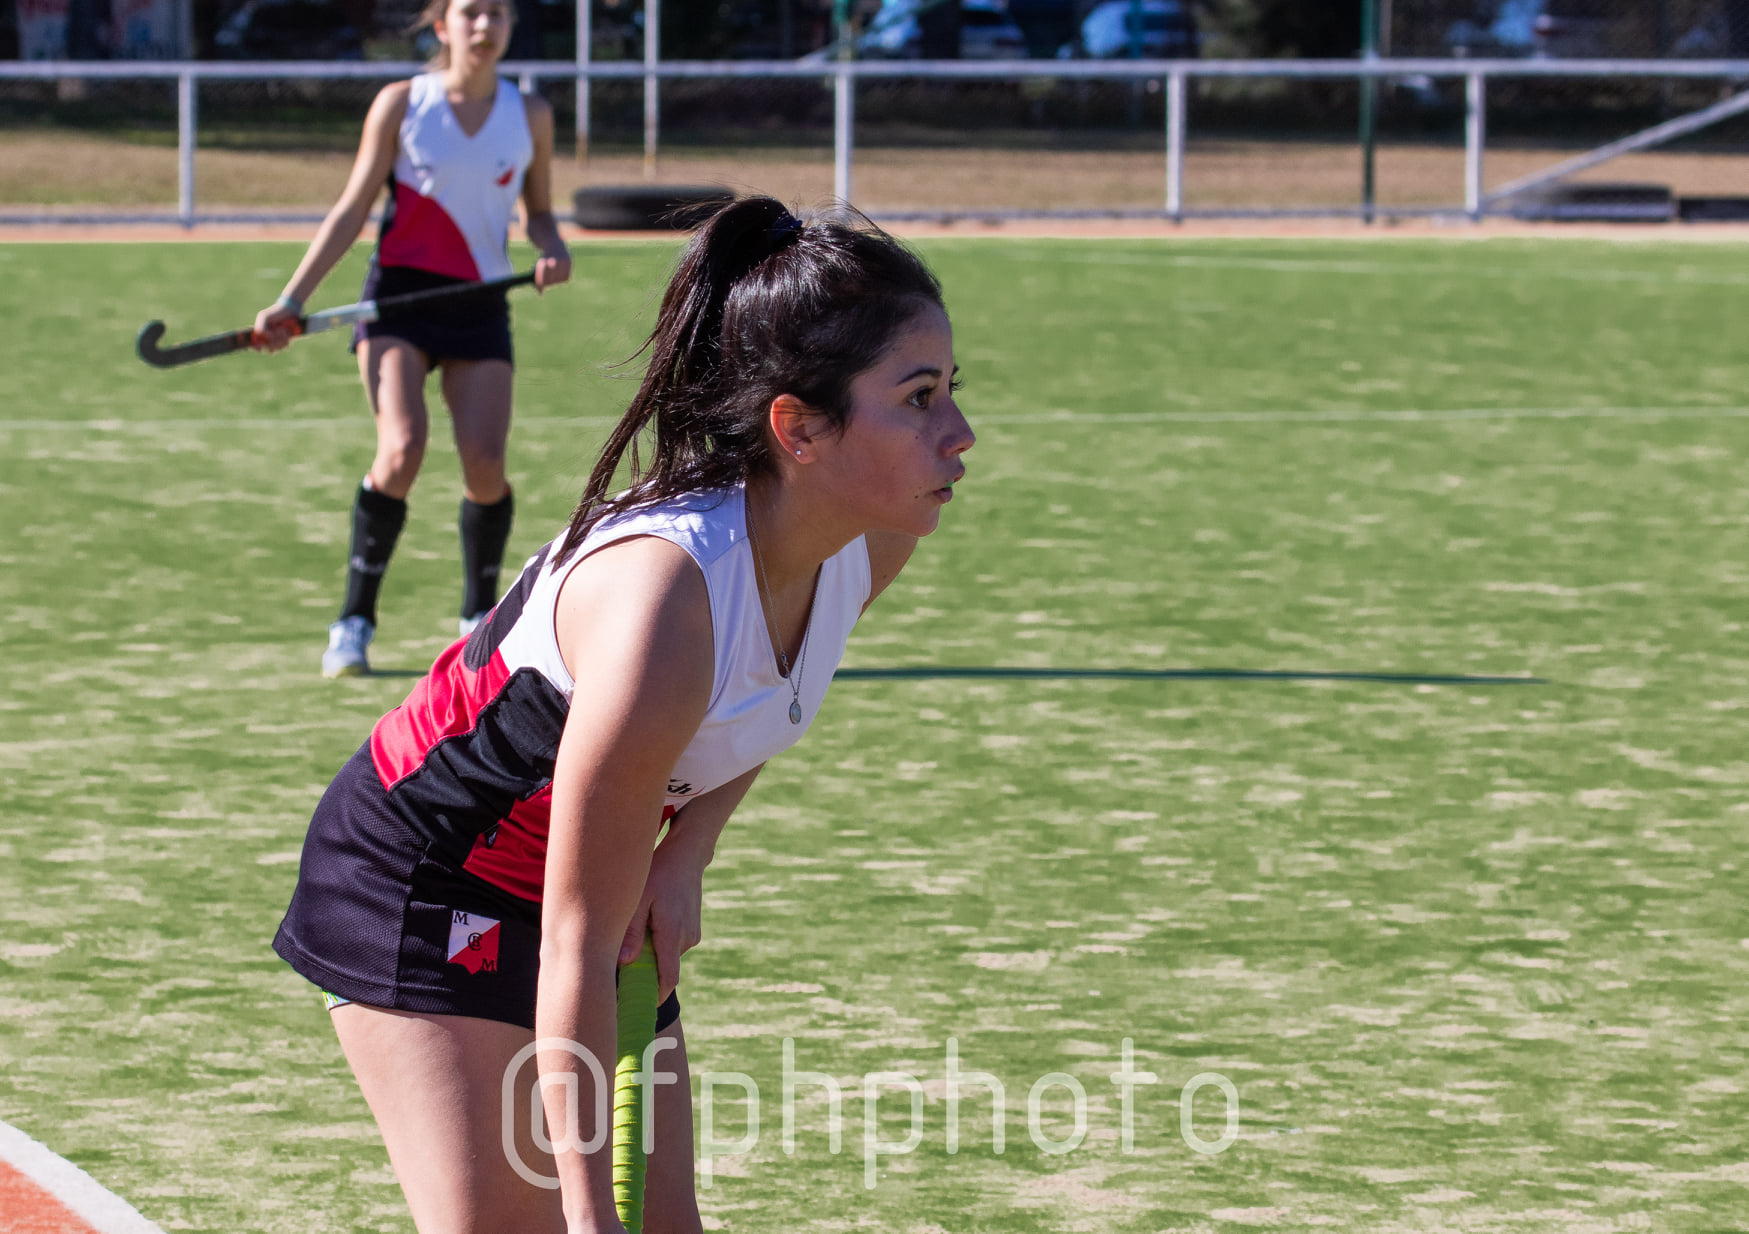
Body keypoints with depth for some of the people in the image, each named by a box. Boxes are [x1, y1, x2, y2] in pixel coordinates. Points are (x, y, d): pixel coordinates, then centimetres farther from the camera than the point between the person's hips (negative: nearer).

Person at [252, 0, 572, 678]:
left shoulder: (530, 115, 7)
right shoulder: (401, 104, 2)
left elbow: (538, 212, 17)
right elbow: (351, 210, 4)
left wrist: (551, 249, -8)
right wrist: (292, 300, -1)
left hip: (480, 305, 2)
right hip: (399, 293, -2)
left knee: (485, 464, -11)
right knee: (402, 451, -20)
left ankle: (479, 616, 13)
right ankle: (354, 621, -9)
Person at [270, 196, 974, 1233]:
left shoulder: (876, 541, -15)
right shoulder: (660, 611, -38)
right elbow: (574, 949, -32)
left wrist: (686, 855, -7)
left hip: (597, 878, 8)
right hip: (425, 888, -8)